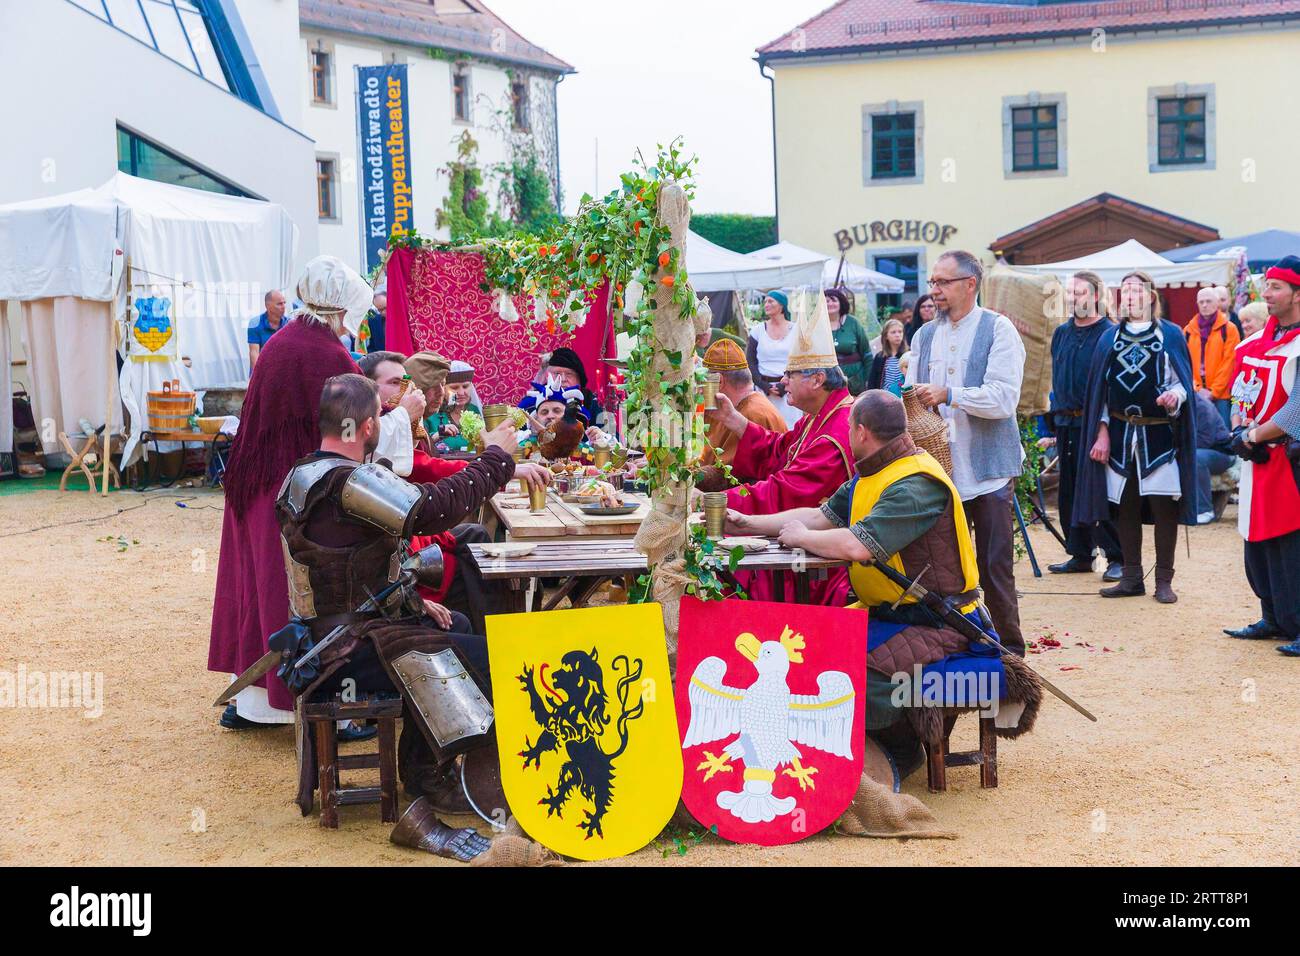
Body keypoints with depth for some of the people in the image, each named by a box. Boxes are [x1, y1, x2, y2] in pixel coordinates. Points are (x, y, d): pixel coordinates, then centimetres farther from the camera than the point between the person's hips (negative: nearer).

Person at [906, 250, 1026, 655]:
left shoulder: (998, 329, -4)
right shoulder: (925, 335, 13)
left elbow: (1004, 398, -15)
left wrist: (947, 394, -22)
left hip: (988, 469, -5)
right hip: (940, 470, 5)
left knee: (995, 568, 0)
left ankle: (1009, 651, 11)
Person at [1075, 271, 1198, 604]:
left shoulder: (1170, 335, 3)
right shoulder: (1110, 338, 11)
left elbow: (1182, 381, 1)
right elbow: (1100, 389, 10)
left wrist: (1174, 397, -22)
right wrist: (1102, 432, 3)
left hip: (1159, 435, -3)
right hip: (1120, 435, 3)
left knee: (1163, 507, -3)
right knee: (1124, 507, 5)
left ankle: (1164, 580, 4)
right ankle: (1132, 578, 15)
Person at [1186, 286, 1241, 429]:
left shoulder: (1229, 329, 2)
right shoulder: (1188, 331, 10)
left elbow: (1229, 362, -4)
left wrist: (1214, 391, -9)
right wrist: (1197, 388, -5)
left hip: (1221, 395, -3)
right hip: (1196, 395, 3)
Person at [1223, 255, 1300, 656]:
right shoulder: (1254, 343, 12)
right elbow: (1241, 396, 17)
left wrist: (1253, 435, -11)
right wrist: (1240, 431, -1)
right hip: (1257, 459, 9)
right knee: (1257, 543, 15)